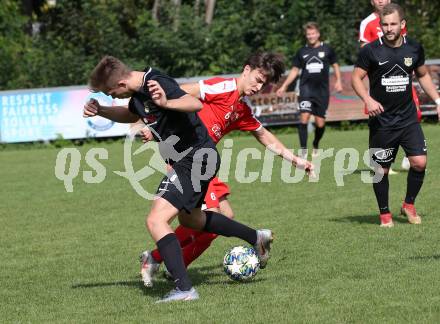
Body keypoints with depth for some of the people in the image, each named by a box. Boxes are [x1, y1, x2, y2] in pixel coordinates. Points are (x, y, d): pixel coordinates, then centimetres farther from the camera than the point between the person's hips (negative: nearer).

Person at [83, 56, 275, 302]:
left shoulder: (158, 83, -23)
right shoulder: (139, 91, 6)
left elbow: (196, 104, -37)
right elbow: (131, 115, 27)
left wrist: (166, 103, -55)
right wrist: (101, 111, 11)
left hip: (195, 159, -11)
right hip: (191, 159, 11)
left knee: (156, 220, -19)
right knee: (189, 218, 31)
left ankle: (185, 289, -22)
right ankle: (257, 237, 42)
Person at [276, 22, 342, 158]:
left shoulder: (327, 49, 4)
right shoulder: (302, 52, 8)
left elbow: (335, 65, 15)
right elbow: (295, 70, 14)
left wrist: (338, 81, 2)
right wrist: (284, 86, 9)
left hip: (322, 90, 0)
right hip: (306, 89, 0)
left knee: (320, 123, 1)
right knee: (304, 117, -19)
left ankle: (316, 146, 30)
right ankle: (303, 150, -17)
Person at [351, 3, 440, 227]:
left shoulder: (414, 48, 2)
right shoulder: (370, 51, -9)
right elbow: (356, 78, -3)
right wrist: (368, 100, -20)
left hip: (408, 118, 2)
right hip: (381, 120, -2)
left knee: (419, 162, -10)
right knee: (381, 169, 3)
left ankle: (409, 205, 12)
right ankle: (385, 214, 20)